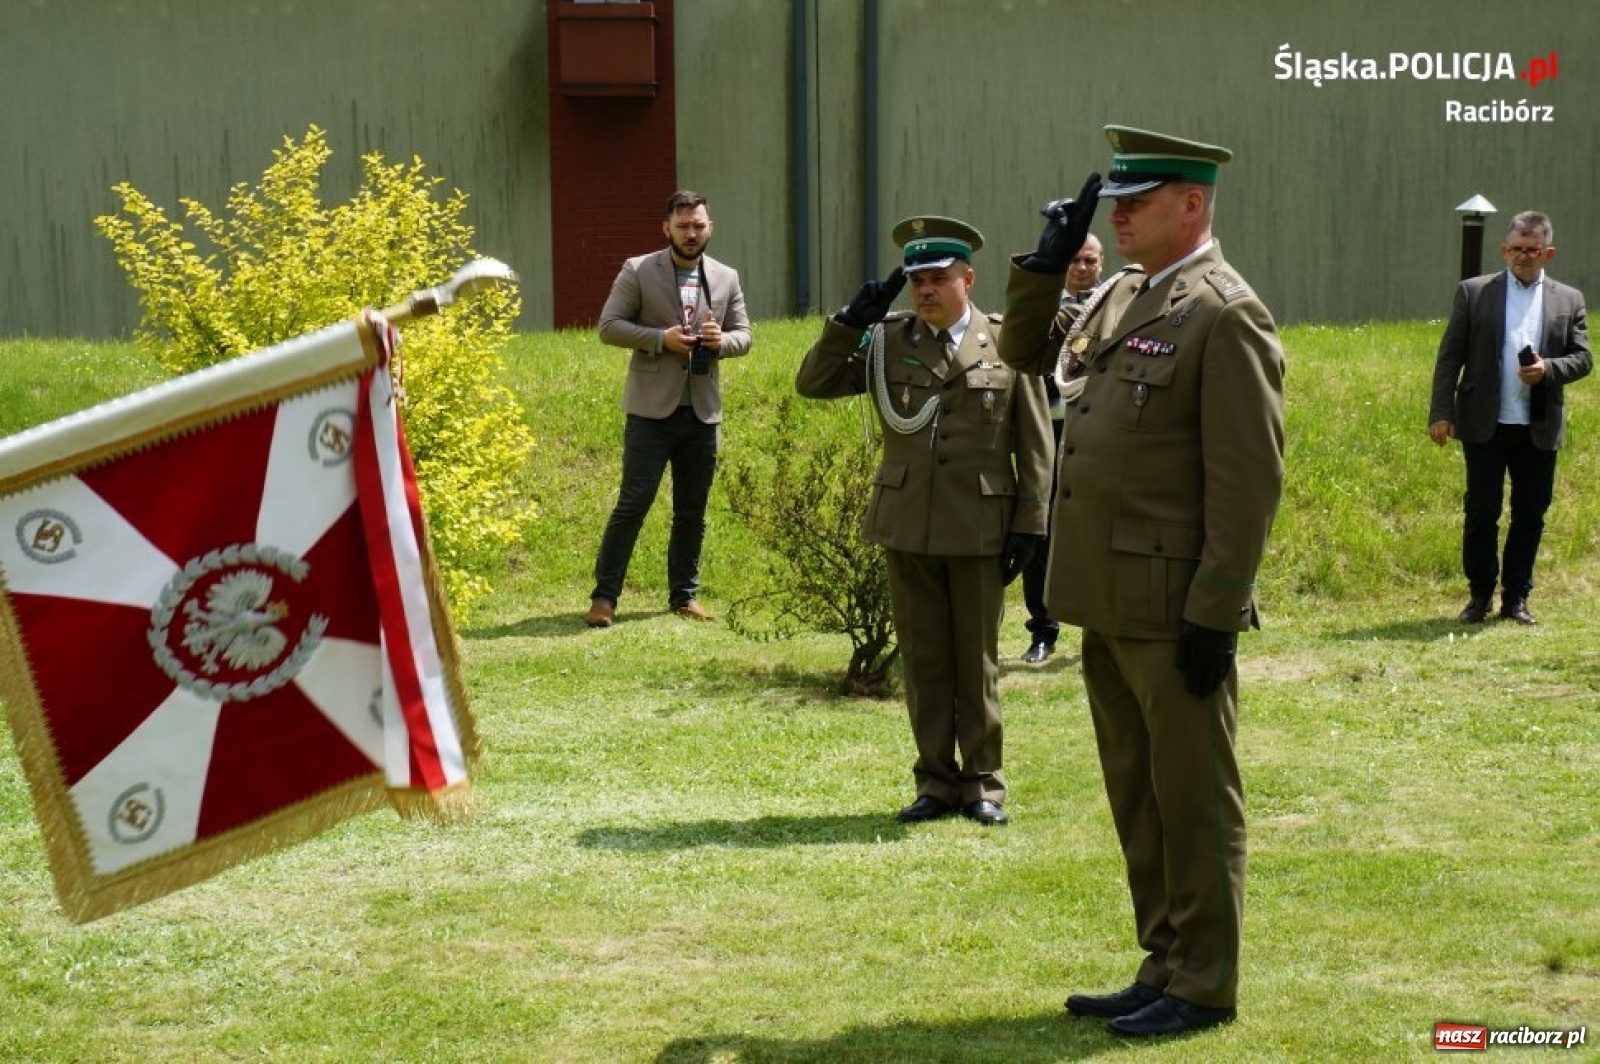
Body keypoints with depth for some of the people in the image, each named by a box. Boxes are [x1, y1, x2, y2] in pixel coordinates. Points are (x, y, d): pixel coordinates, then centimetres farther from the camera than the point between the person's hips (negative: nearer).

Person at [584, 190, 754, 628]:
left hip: (703, 411, 4)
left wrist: (720, 340, -9)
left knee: (692, 510, 11)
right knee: (633, 503, -8)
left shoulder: (726, 278, 10)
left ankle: (684, 595, 22)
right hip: (652, 410, -4)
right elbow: (609, 326, -4)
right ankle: (604, 596, -3)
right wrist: (661, 338, -17)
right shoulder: (638, 271, -2)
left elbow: (744, 336, 14)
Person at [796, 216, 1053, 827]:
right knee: (923, 661, 8)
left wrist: (1030, 524, -4)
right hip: (908, 525, 2)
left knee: (977, 662, 7)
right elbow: (812, 384, 3)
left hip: (980, 528, -2)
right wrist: (851, 321, -9)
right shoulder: (886, 342, 5)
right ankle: (935, 784, 18)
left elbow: (1035, 443, 1)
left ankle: (983, 785, 17)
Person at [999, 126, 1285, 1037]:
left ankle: (1205, 987, 12)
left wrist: (1214, 613, -20)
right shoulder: (1120, 296, 13)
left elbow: (1249, 479, -17)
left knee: (1193, 800, 2)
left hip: (1174, 609, -9)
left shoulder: (1225, 315, -14)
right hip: (1110, 601, 9)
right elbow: (1026, 352, 27)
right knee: (1138, 797, 16)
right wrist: (1047, 262, 11)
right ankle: (1165, 968, 27)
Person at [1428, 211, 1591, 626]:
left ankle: (1516, 598, 16)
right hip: (1485, 425, -2)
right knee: (1481, 513, 1)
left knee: (1530, 516, 6)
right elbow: (1450, 356, 2)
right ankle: (1480, 595, 14)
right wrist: (1441, 412, -6)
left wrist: (1549, 369, -14)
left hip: (1540, 429, 2)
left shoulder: (1569, 300, 9)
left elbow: (1582, 358, 7)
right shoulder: (1473, 293, 4)